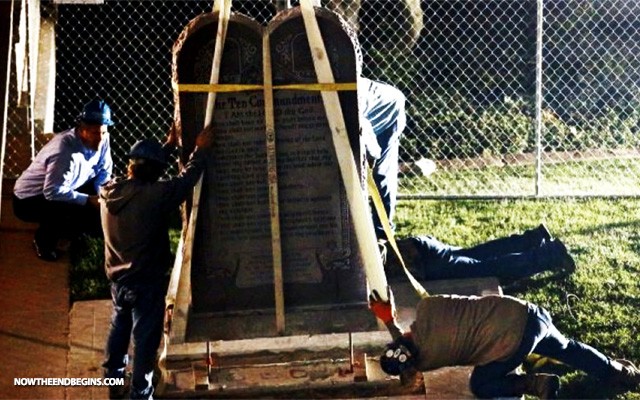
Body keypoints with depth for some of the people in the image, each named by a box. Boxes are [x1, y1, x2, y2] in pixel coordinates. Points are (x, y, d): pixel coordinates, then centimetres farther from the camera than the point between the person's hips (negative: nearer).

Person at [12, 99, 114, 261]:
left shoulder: (102, 139, -11)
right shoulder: (66, 150, -34)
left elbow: (104, 172, 3)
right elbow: (53, 192, -36)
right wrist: (89, 200, -32)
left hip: (63, 191, 8)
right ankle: (44, 239, -4)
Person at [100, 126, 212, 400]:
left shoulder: (109, 193, -5)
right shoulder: (154, 195, -24)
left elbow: (139, 176, 11)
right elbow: (186, 180, -13)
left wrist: (167, 146, 17)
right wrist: (201, 151, 3)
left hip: (118, 277, 7)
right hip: (147, 280, -6)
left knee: (120, 326, 28)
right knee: (145, 338, 5)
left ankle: (112, 374, 43)